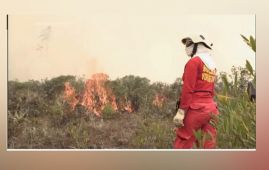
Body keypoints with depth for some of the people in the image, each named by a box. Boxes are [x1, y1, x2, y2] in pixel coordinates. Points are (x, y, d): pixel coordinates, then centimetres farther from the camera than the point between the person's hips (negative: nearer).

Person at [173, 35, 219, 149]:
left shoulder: (194, 61, -8)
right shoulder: (212, 66, 18)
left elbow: (188, 89, -15)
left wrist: (181, 112, -17)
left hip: (195, 109, -8)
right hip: (210, 108, 8)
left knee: (182, 145, -3)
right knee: (209, 146, 6)